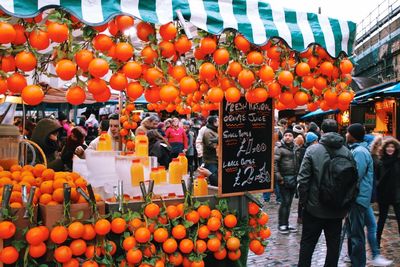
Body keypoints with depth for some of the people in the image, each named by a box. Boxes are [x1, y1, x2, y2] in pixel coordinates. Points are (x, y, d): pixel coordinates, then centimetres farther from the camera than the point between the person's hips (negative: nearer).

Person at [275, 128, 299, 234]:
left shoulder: (295, 147, 13)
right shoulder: (279, 148, -8)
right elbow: (274, 162, -15)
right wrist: (278, 177, -19)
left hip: (294, 178, 6)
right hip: (284, 179, -6)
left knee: (289, 202, 12)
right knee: (285, 202, -5)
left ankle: (286, 224, 21)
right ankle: (281, 225, 6)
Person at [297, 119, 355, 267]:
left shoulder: (312, 150, -10)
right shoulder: (347, 152, -2)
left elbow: (303, 179, -13)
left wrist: (303, 200, -1)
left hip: (315, 207, -2)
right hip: (338, 209, 3)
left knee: (307, 243, 9)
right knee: (334, 244, 14)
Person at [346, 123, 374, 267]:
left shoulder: (359, 152, -20)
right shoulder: (357, 149, 13)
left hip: (358, 197, -10)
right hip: (356, 196, 10)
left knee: (356, 233, -3)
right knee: (353, 229, 21)